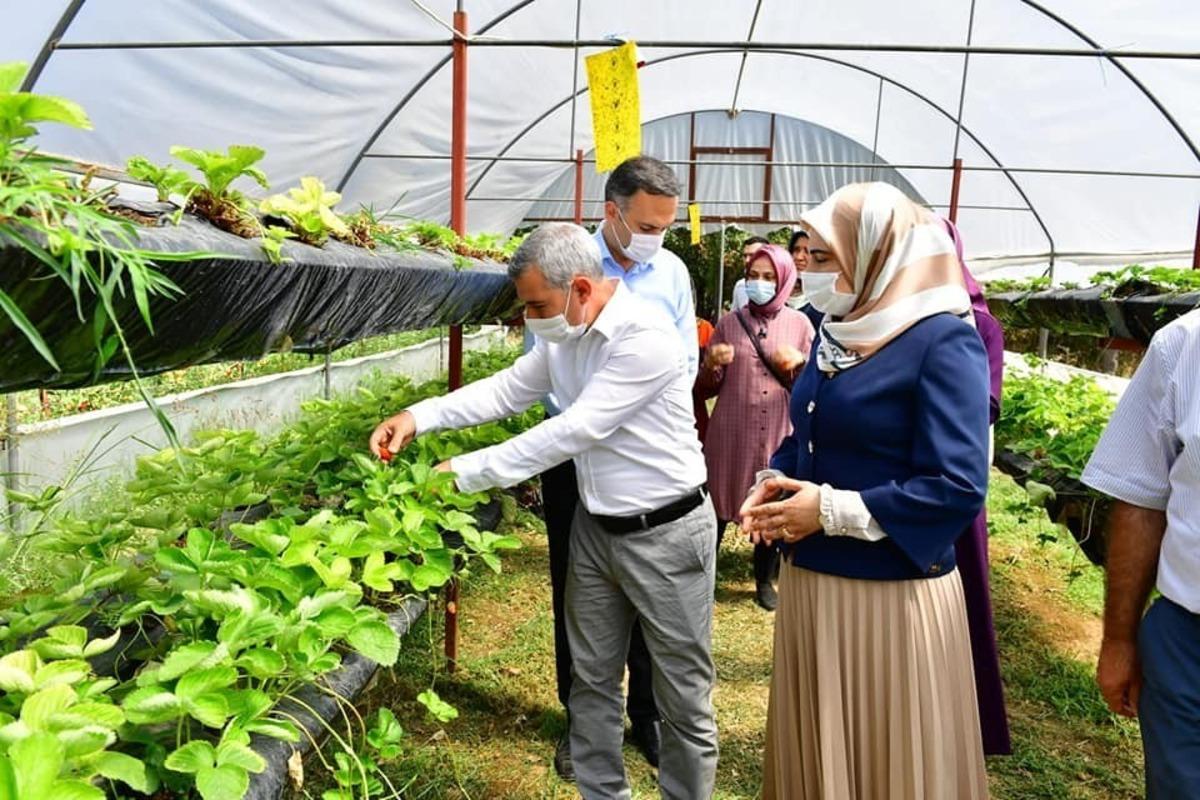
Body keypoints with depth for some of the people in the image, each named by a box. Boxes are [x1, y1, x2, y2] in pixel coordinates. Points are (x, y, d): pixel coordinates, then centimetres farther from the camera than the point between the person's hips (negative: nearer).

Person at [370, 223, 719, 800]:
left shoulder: (646, 339, -26)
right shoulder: (563, 334, 1)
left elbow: (574, 430, -28)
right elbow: (507, 389, 7)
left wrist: (467, 472, -24)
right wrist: (419, 417, -7)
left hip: (666, 534, -7)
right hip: (594, 527, 8)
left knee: (683, 695, 8)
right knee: (592, 679, 18)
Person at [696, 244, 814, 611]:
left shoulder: (799, 324, 5)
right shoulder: (729, 323, 4)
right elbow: (705, 388, 7)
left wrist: (799, 364, -11)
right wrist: (712, 365, -14)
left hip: (779, 433, 1)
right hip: (731, 432, 0)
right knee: (717, 505, 4)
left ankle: (765, 581, 26)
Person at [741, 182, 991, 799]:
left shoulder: (943, 340, -17)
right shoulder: (837, 332, 8)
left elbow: (957, 489, -23)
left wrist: (832, 510, -20)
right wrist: (774, 483, -1)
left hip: (890, 595, -7)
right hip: (808, 583, 8)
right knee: (811, 750, 22)